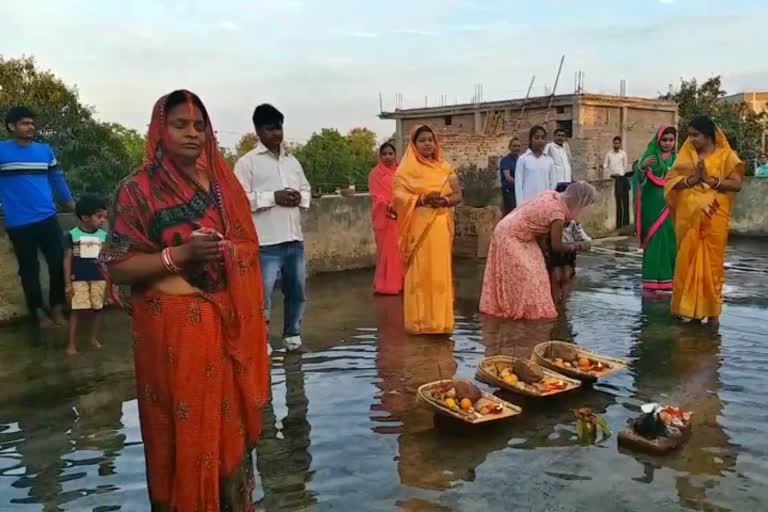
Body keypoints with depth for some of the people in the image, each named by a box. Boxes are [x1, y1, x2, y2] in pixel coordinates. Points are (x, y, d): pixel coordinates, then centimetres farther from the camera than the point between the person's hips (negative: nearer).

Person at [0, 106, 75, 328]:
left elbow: (57, 178, 15)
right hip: (18, 224, -2)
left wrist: (70, 203, 19)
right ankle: (39, 311, 23)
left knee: (58, 263, 3)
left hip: (47, 218, 2)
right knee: (29, 268, 9)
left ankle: (57, 308, 19)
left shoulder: (45, 150, 6)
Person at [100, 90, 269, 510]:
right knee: (184, 430, 5)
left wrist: (252, 323, 9)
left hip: (227, 324, 5)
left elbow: (247, 250, 14)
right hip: (172, 328, -4)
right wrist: (180, 254, -22)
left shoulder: (222, 183, 7)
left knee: (230, 423, 12)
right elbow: (116, 268, -10)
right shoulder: (138, 190, -7)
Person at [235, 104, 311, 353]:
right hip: (266, 242, -6)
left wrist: (300, 198, -3)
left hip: (294, 239, 7)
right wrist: (273, 197, -18)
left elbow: (306, 189, 21)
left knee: (297, 293, 16)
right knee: (262, 296, -2)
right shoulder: (247, 162, -4)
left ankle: (292, 338, 31)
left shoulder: (292, 160, 15)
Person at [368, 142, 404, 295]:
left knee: (401, 250, 9)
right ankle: (386, 285, 4)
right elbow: (376, 196, -10)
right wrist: (389, 207, -24)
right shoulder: (376, 173, -3)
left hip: (401, 217, 5)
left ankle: (399, 282, 19)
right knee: (387, 249, -3)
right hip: (385, 218, -5)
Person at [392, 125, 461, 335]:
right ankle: (420, 321, 2)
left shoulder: (445, 168, 13)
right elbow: (399, 197, -8)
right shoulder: (406, 170, 1)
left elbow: (458, 195, 9)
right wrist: (423, 199, -21)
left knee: (441, 272, 5)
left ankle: (440, 319, 13)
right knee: (420, 273, -4)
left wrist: (446, 200, -13)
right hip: (419, 229, -4)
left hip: (441, 228, 4)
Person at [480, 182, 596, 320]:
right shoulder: (558, 214, -26)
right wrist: (577, 246, 0)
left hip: (509, 230, 9)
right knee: (526, 274, -4)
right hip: (510, 236, -9)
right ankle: (531, 310, 6)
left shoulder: (552, 195, -4)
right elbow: (557, 246, -15)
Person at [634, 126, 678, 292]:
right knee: (654, 241, -5)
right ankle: (652, 280, 1)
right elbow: (639, 180, -13)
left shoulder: (677, 160, 11)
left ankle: (668, 279, 13)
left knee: (670, 241, 4)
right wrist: (642, 167, -32)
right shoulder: (649, 156, -1)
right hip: (653, 206, -4)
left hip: (670, 207, 4)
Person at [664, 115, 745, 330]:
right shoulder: (686, 155, 8)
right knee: (687, 261, 5)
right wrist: (691, 178, -14)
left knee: (712, 263, 1)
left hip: (714, 219, -2)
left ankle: (712, 312, 9)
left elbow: (737, 184, -8)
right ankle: (688, 307, 15)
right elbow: (670, 181, 1)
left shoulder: (725, 155, 0)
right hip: (688, 217, 3)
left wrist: (710, 179, -15)